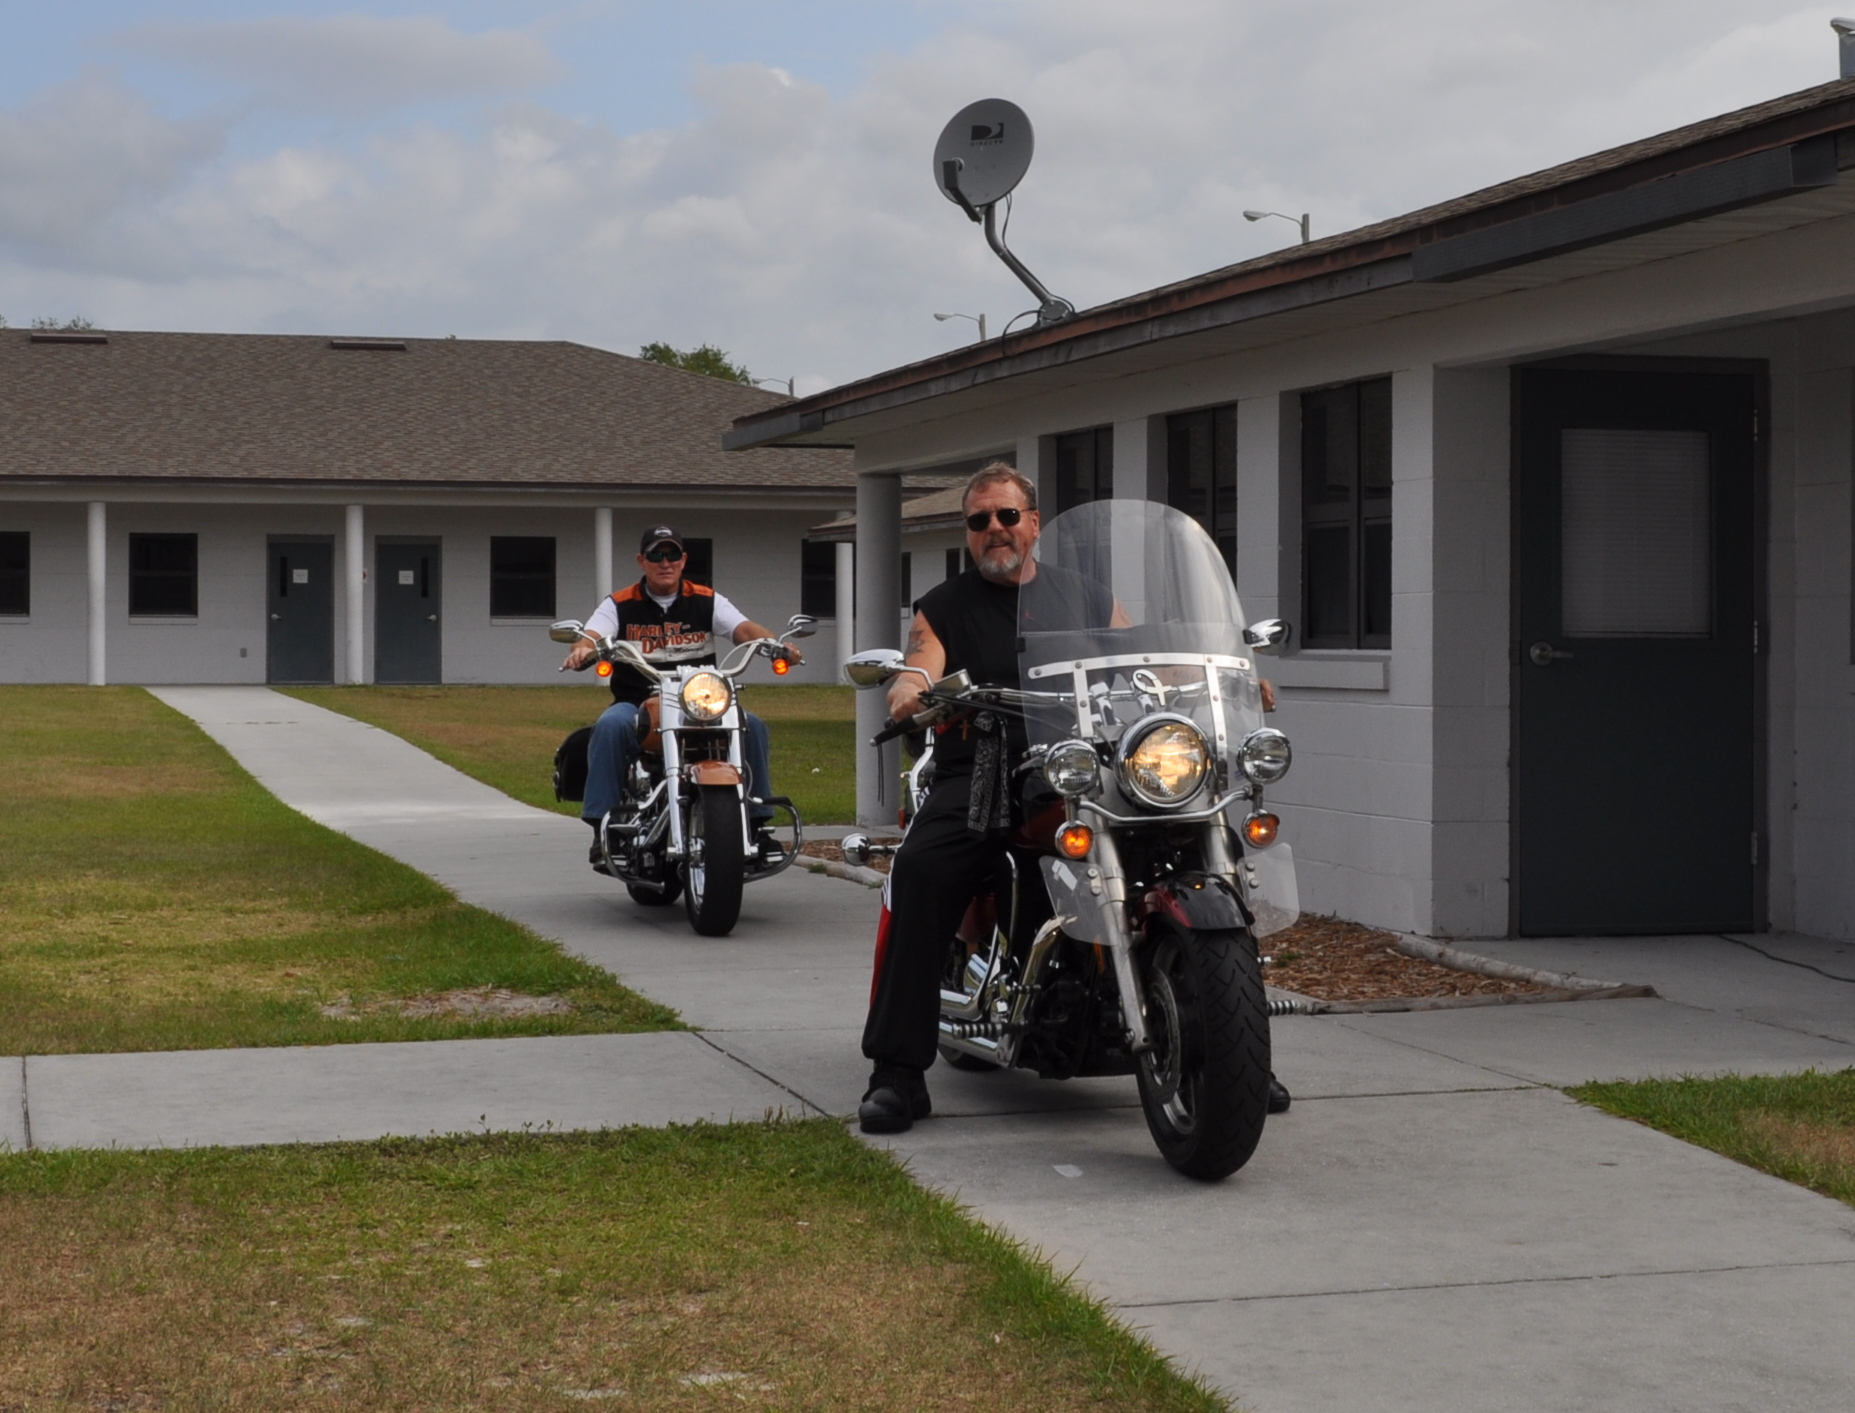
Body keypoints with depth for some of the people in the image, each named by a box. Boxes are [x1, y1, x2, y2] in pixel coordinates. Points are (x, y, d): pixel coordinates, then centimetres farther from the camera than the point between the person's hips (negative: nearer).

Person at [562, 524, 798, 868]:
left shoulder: (706, 601, 9)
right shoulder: (620, 605, 6)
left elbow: (744, 629, -5)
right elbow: (591, 636, -10)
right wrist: (582, 649, -36)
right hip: (636, 705, -2)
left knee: (752, 725, -22)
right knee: (610, 725, -34)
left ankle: (757, 821, -13)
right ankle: (602, 825, -29)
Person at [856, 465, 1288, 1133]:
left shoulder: (1086, 596, 20)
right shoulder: (943, 607, 14)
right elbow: (917, 675, -3)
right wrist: (908, 693, -27)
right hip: (979, 777, -2)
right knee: (918, 873, -31)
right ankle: (897, 1072, -27)